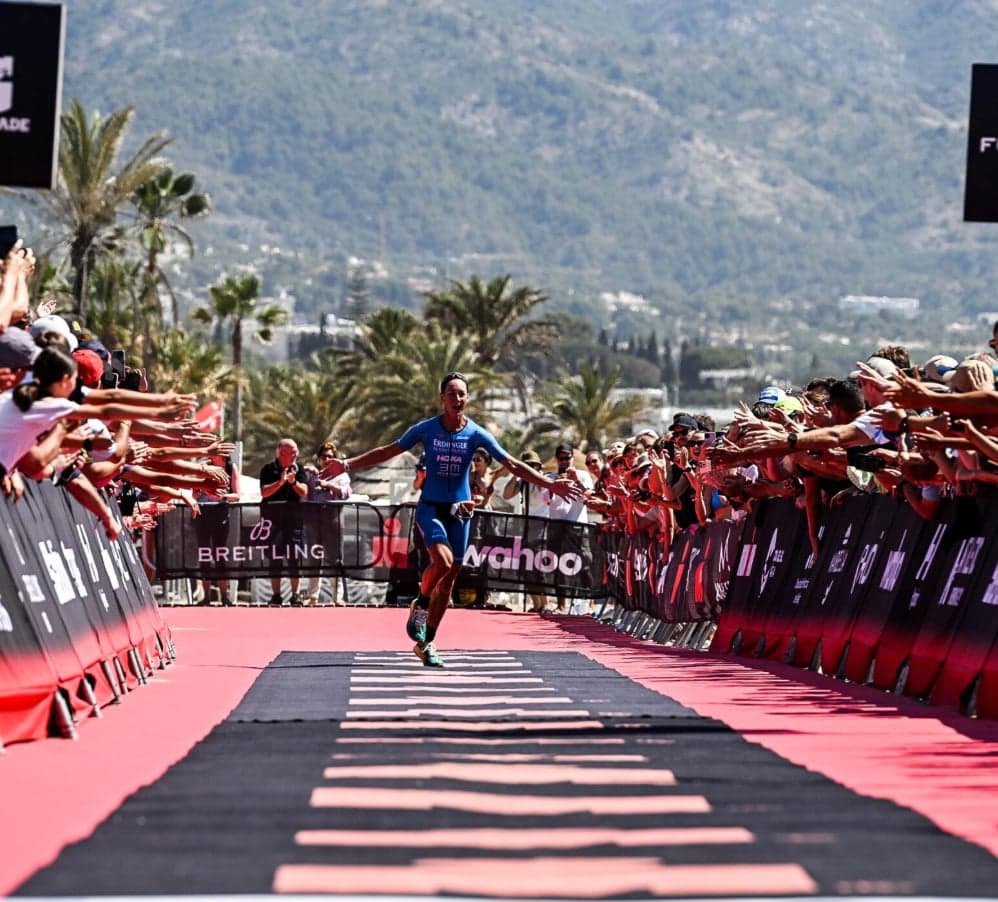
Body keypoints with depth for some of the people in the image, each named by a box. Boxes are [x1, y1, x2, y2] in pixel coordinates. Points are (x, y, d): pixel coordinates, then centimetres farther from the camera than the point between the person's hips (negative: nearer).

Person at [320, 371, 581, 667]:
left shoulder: (476, 434, -2)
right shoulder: (425, 429, -4)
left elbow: (512, 464, 0)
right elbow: (387, 452, 3)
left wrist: (551, 484, -7)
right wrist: (347, 465, -4)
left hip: (460, 510, 2)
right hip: (430, 507, -2)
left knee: (448, 578, 3)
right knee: (442, 560, -28)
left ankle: (426, 643, 15)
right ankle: (420, 605, 2)